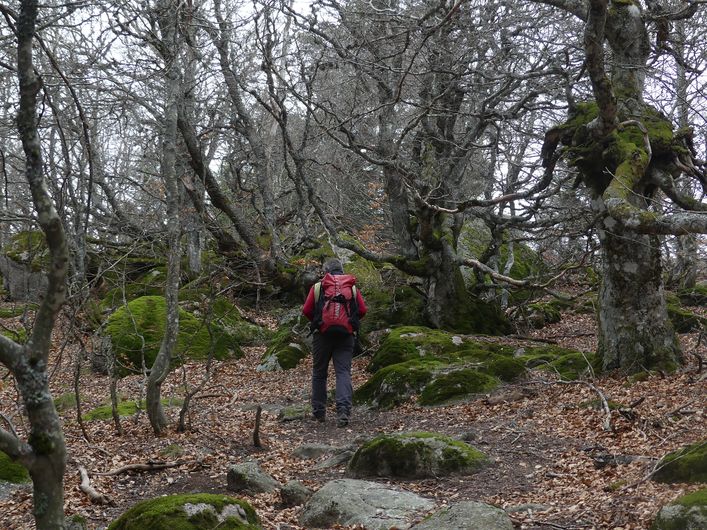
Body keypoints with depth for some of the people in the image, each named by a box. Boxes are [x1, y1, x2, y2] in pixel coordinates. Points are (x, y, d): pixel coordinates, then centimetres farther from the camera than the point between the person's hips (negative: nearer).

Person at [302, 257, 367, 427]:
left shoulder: (317, 287, 3)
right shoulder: (353, 288, 8)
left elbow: (306, 310, 1)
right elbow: (363, 310, 2)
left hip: (323, 334, -1)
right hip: (346, 335, 1)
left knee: (319, 373, 12)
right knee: (343, 372, -3)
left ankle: (319, 412, 17)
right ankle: (343, 410, -21)